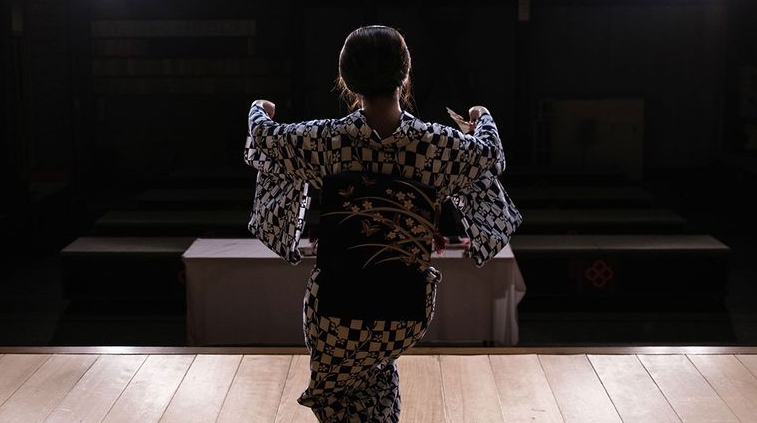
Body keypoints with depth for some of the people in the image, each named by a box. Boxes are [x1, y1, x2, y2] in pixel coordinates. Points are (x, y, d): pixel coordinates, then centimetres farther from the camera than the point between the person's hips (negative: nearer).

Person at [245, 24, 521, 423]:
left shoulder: (325, 140, -12)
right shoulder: (438, 143, -10)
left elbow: (264, 137, 8)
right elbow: (489, 153, 12)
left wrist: (258, 110, 32)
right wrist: (483, 118, 35)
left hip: (336, 310, -2)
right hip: (407, 313, 2)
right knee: (377, 373, 35)